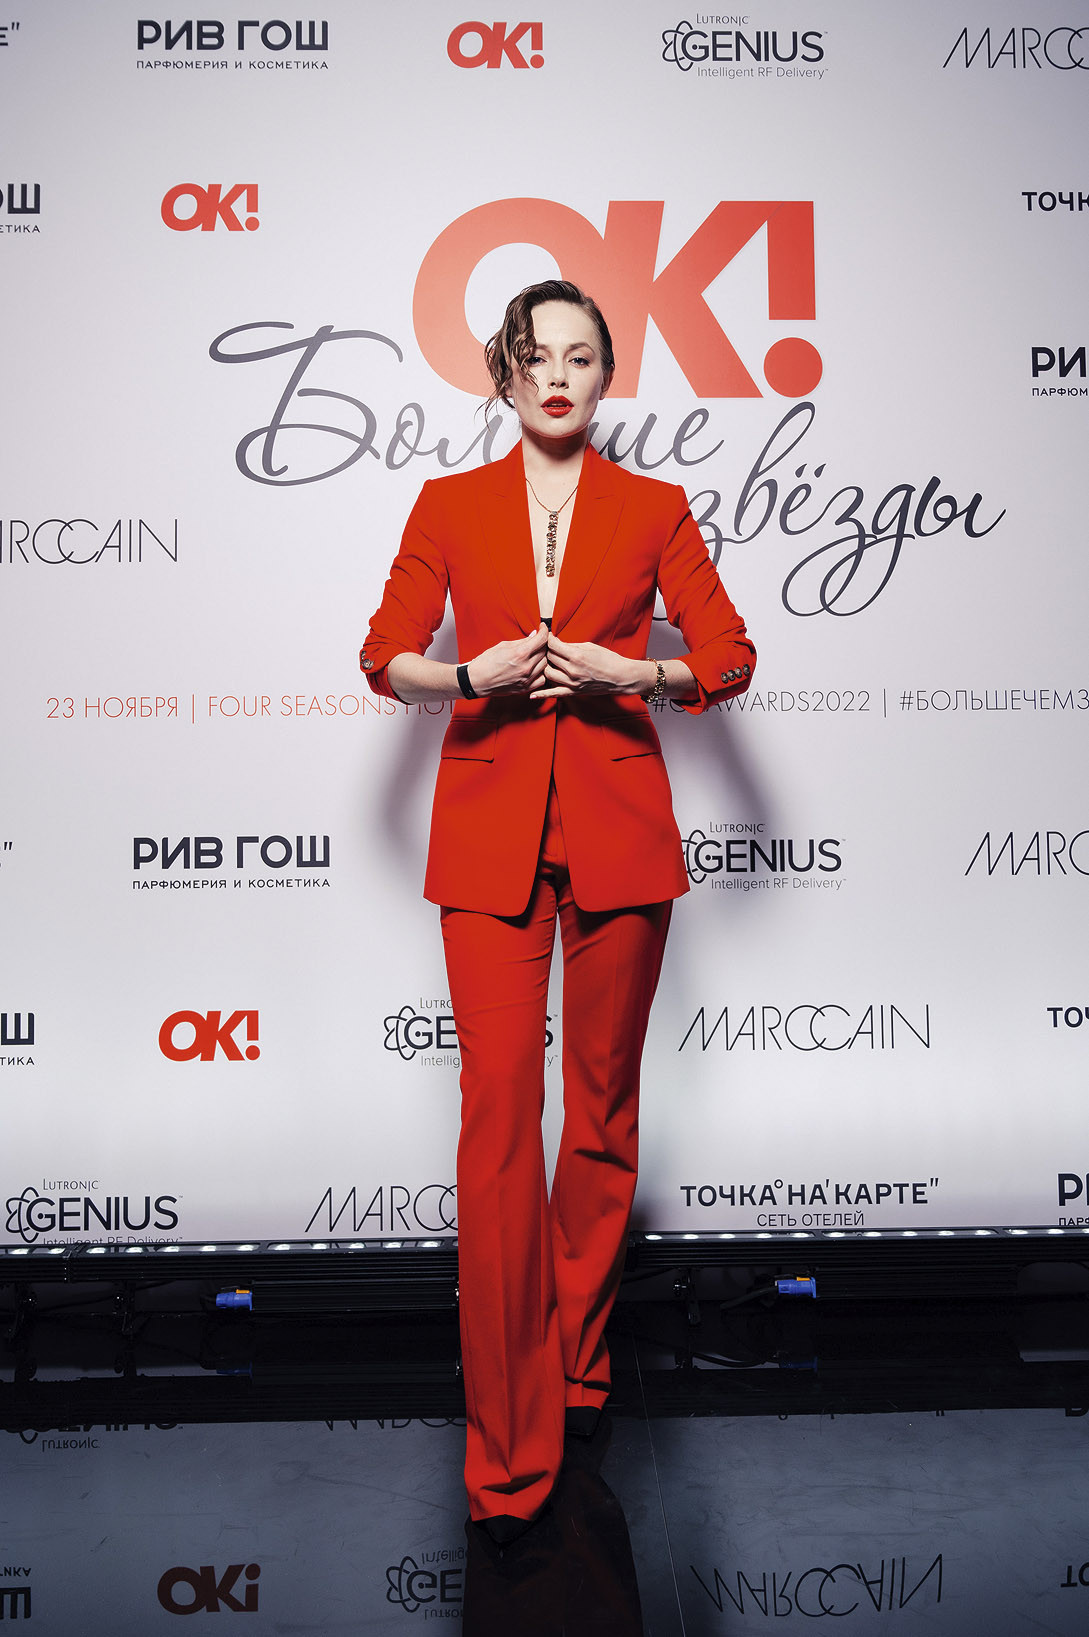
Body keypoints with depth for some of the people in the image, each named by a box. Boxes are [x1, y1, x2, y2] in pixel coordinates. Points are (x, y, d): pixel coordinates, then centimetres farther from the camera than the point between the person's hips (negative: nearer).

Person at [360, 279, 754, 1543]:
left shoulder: (654, 511, 7)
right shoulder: (451, 506, 8)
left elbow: (730, 657, 7)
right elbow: (386, 656, 8)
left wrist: (627, 672, -10)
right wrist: (473, 673, -11)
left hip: (617, 831, 1)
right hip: (490, 833, 0)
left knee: (602, 1105, 9)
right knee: (498, 1110, -7)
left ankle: (579, 1352, 29)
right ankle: (507, 1452, -1)